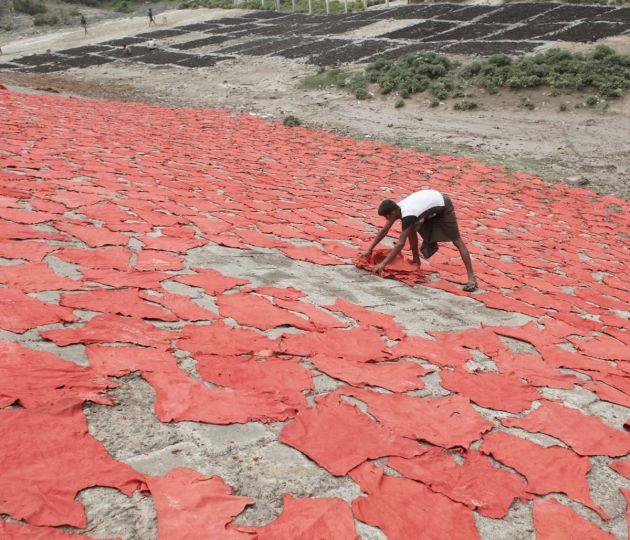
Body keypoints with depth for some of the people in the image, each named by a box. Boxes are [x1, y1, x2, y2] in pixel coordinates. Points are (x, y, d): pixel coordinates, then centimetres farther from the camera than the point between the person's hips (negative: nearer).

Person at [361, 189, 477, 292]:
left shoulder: (407, 216, -36)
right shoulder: (396, 208, -12)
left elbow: (400, 243, -38)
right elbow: (384, 230, 0)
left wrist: (383, 264, -38)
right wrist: (370, 249, -1)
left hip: (443, 207, -8)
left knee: (457, 241, -9)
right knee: (411, 229, 5)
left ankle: (471, 277, -10)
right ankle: (416, 260, 20)